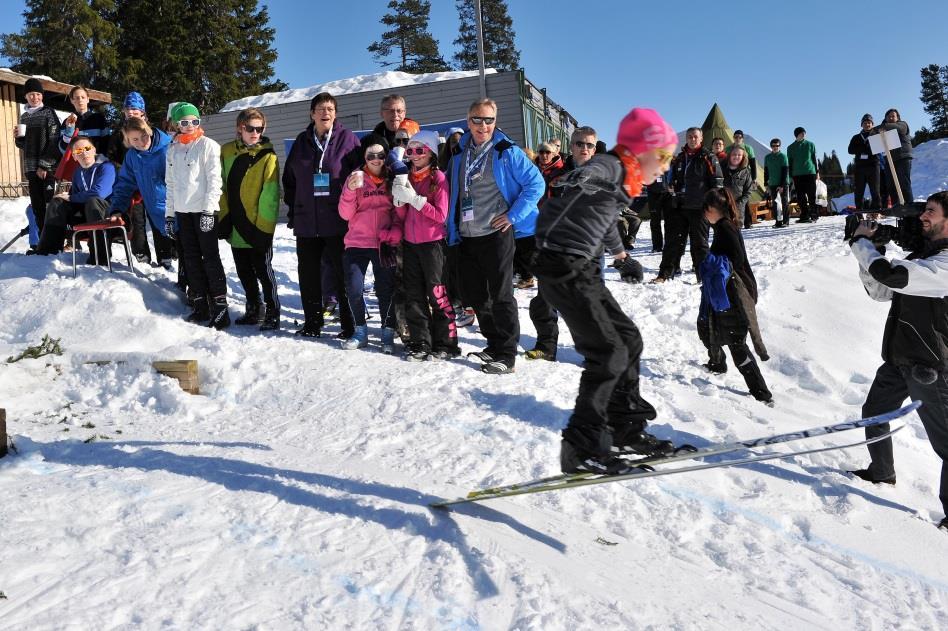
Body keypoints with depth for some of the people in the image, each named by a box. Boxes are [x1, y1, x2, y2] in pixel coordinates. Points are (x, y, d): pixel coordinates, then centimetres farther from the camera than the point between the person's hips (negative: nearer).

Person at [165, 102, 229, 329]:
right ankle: (201, 303, 14)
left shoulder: (208, 145, -2)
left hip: (204, 210, -6)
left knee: (210, 257, -8)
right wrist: (169, 213, 14)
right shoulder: (172, 150, 15)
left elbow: (214, 179, -9)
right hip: (182, 211, 6)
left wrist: (208, 210, -16)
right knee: (191, 259, 7)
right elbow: (170, 183, 18)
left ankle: (220, 308, -7)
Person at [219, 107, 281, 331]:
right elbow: (222, 186, 11)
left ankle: (273, 314, 10)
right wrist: (223, 217, 5)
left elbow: (271, 195, -13)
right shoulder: (227, 151, 7)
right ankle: (254, 310, 30)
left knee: (263, 271, -1)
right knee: (244, 272, 15)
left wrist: (263, 227, -17)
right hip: (235, 227, 6)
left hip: (258, 228, -6)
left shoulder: (268, 156, -8)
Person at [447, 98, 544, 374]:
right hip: (466, 236, 7)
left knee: (500, 295, -3)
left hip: (496, 234, -7)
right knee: (474, 295, 13)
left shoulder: (507, 152, -7)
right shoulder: (460, 152, 10)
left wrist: (514, 216, -12)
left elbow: (536, 183, -9)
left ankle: (506, 355, 4)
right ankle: (495, 344, 28)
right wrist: (453, 227, 14)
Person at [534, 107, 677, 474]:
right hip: (563, 268, -10)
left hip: (585, 270, 10)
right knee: (608, 354, -11)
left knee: (628, 339, 14)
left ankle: (625, 429, 27)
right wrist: (579, 181, -51)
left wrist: (621, 256, 40)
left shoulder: (624, 178, 15)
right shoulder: (608, 167, -13)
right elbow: (579, 181, -33)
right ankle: (581, 449, -3)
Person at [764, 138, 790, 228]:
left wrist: (782, 185, -14)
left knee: (785, 202, -1)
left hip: (783, 184, -4)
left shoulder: (783, 156, -5)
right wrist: (766, 184, 6)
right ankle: (777, 221, 10)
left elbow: (785, 171, -8)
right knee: (775, 203, 5)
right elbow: (766, 171, 12)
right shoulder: (767, 157, 7)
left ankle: (786, 221, 3)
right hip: (772, 184, 4)